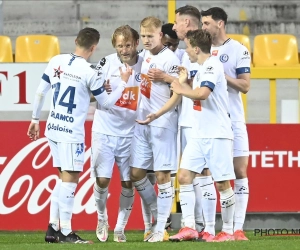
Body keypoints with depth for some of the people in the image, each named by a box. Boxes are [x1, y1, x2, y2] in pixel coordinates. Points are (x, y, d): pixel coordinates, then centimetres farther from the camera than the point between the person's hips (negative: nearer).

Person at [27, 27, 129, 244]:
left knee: (64, 178, 16)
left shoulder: (56, 61, 4)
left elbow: (41, 92, 10)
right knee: (70, 179, -4)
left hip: (53, 128, 7)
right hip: (71, 131, -7)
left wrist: (35, 119, 21)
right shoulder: (89, 72, -13)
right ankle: (66, 232, -6)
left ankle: (53, 227, 15)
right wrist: (123, 83, 10)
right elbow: (106, 102, -2)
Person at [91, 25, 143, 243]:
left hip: (130, 133, 1)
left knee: (128, 183, 1)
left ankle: (120, 228, 14)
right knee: (102, 179, -7)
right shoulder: (106, 63, -5)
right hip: (105, 132, -1)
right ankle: (102, 218, 18)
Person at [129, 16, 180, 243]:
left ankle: (161, 228, 0)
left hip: (162, 124, -8)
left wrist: (157, 115, -20)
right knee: (136, 173, 7)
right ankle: (158, 216, 22)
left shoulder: (169, 59, -11)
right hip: (142, 123, 8)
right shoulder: (145, 57, 12)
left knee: (162, 175, -4)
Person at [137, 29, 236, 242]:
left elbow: (202, 93, -25)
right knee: (184, 176, 0)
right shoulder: (202, 69, 17)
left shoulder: (213, 65, -12)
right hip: (199, 135, 9)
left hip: (217, 134, -9)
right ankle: (189, 227, -1)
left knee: (222, 183, -4)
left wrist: (182, 89, -9)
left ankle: (228, 231, 3)